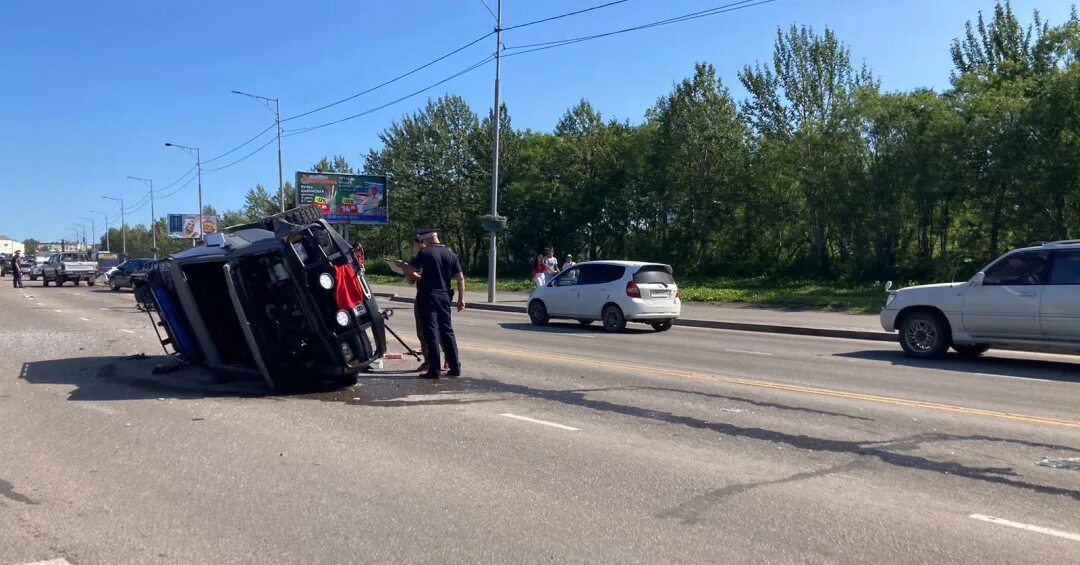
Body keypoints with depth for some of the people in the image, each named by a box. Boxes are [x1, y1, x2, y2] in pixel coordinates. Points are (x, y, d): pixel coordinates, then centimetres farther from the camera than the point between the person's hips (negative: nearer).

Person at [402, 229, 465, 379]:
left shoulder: (424, 253, -9)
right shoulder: (450, 254, 7)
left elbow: (408, 271, -14)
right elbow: (460, 278, 5)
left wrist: (416, 277, 7)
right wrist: (461, 298, 10)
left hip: (427, 296, -5)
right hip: (444, 296, 5)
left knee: (431, 333, -2)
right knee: (447, 331, 12)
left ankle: (434, 370, -2)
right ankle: (455, 367, 14)